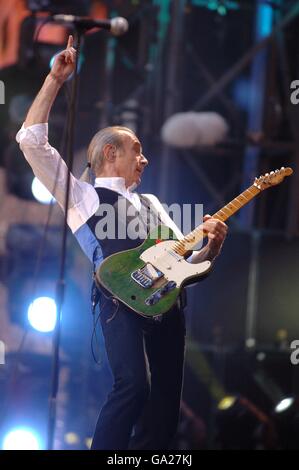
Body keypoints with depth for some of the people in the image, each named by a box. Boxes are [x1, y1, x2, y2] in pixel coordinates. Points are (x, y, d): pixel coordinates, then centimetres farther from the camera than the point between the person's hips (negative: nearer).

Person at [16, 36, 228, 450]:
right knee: (134, 386, -29)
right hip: (123, 302, -6)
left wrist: (210, 245, 5)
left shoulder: (151, 203, 32)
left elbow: (187, 258, 28)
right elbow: (31, 140, 4)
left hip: (168, 303, 6)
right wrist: (55, 79, 5)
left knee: (163, 415, 0)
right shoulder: (83, 196, 14)